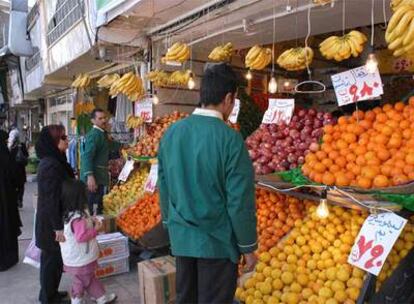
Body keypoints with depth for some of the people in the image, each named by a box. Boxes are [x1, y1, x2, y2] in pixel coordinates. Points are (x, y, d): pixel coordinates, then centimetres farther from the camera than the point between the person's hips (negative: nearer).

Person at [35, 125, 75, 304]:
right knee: (53, 259, 7)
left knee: (51, 258, 21)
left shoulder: (53, 161, 6)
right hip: (51, 223, -10)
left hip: (50, 220, 10)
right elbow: (51, 199, -25)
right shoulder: (51, 165, -25)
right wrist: (58, 227, -21)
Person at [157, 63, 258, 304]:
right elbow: (240, 201, -16)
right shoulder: (230, 139, -18)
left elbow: (164, 186, 7)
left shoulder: (171, 133, -1)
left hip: (181, 237, 5)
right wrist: (248, 247, -3)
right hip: (217, 241, -5)